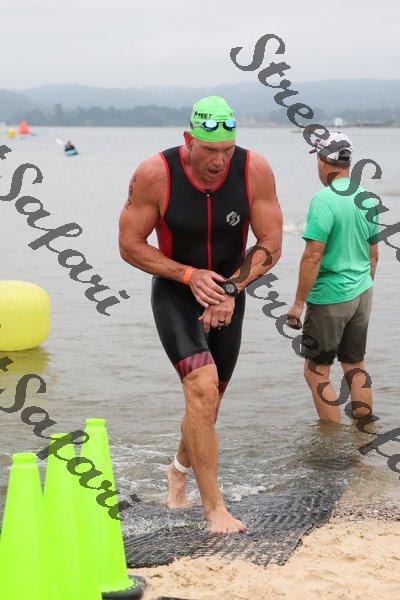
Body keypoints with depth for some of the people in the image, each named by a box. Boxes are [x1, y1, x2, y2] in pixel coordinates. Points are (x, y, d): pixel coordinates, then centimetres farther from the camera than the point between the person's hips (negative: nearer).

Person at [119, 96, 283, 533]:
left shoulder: (255, 170, -15)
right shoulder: (154, 174, -21)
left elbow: (270, 245, -8)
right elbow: (130, 245, -13)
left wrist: (231, 289, -21)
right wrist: (190, 276, -23)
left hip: (228, 297, 4)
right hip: (174, 295, -3)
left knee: (207, 401, 15)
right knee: (202, 390, -23)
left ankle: (180, 467, 47)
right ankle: (213, 507, -15)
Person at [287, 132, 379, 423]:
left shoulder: (324, 200, -17)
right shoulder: (367, 199, 6)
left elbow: (313, 257, -20)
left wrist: (299, 303, -14)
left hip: (331, 298, -7)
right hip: (362, 294, 7)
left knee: (316, 372, 3)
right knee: (355, 367, 17)